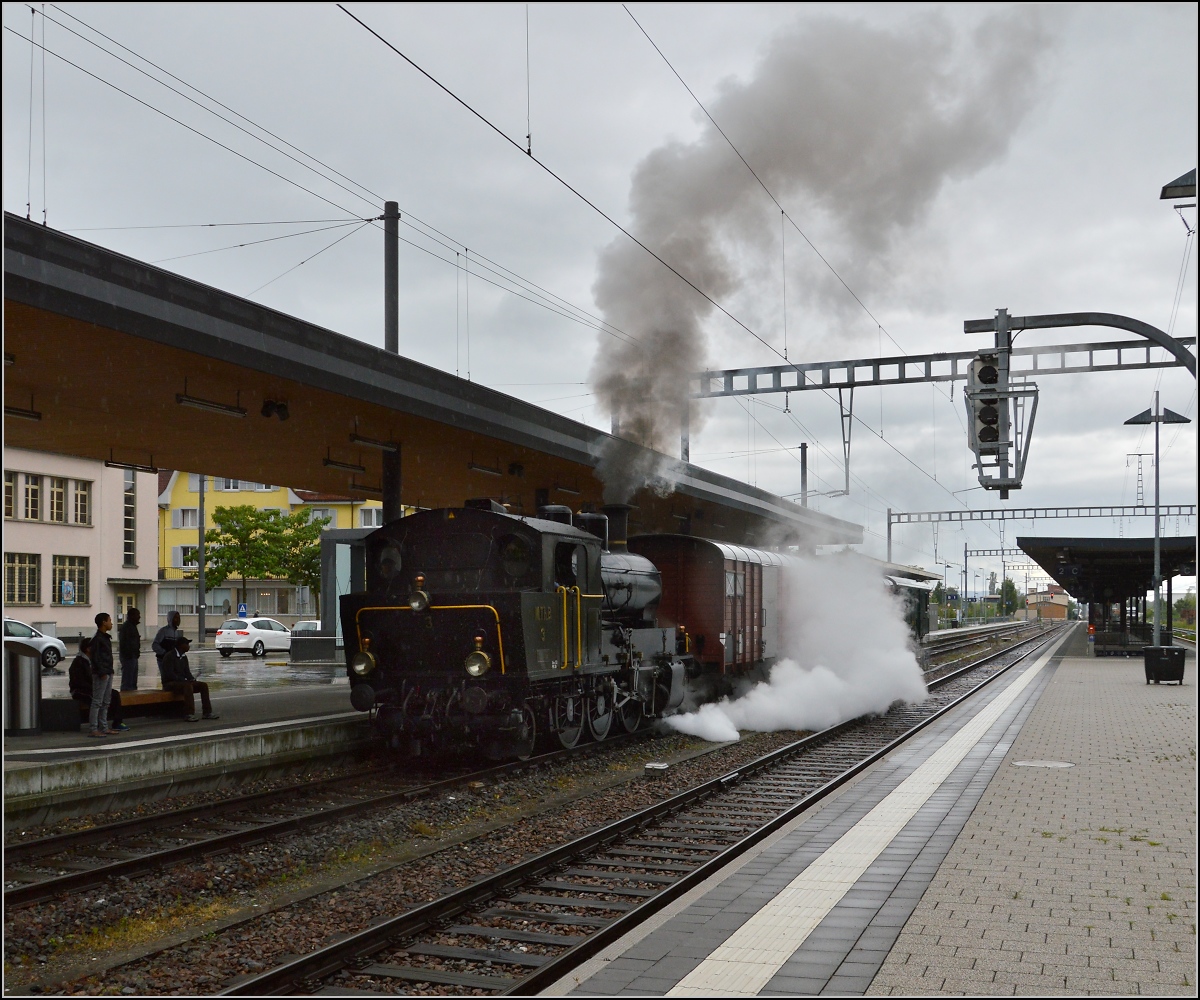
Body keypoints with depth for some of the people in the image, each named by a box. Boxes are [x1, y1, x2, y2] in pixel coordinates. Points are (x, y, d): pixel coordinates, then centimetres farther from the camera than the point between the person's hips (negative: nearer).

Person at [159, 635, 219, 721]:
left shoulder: (184, 657, 13)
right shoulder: (169, 656, -13)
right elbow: (170, 674, -21)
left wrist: (192, 680, -7)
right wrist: (185, 680, -24)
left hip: (182, 682, 9)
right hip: (170, 683, -8)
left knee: (203, 685, -9)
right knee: (188, 686, -37)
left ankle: (207, 713, -11)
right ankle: (190, 714, -41)